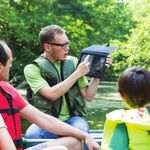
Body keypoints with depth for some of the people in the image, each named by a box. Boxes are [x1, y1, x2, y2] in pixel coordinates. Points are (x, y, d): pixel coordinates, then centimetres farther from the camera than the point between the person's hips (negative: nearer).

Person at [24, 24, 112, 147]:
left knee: (81, 131, -34)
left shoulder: (73, 62, 6)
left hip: (72, 119, 2)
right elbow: (52, 94, -19)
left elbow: (88, 96, 6)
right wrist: (77, 73, -15)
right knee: (32, 134, -34)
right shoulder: (32, 69, -4)